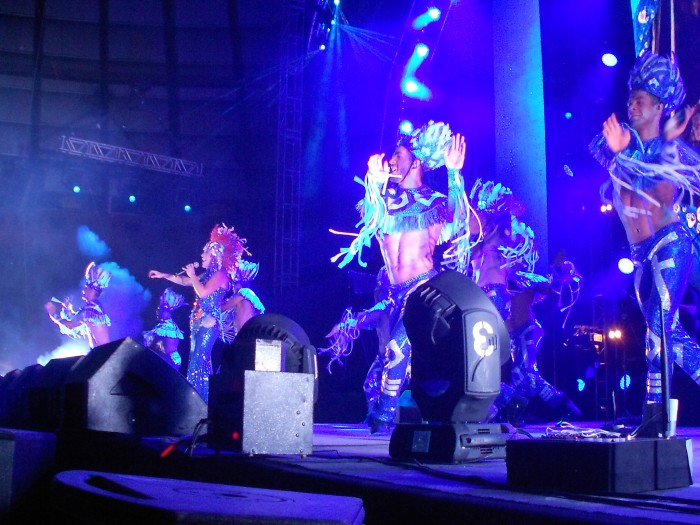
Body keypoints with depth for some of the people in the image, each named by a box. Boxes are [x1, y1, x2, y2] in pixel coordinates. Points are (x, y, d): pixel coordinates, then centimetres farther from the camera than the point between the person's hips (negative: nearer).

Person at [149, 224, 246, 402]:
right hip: (199, 321, 9)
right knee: (196, 360, 9)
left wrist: (192, 275, -7)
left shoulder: (220, 274, -10)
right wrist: (162, 275, 26)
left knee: (199, 360, -13)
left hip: (209, 322, -9)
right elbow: (184, 281, 28)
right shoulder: (209, 274, 17)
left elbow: (203, 292, -20)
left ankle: (201, 400, -12)